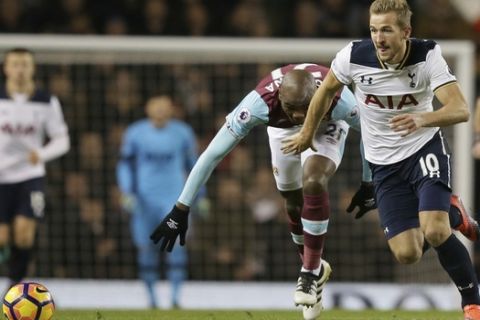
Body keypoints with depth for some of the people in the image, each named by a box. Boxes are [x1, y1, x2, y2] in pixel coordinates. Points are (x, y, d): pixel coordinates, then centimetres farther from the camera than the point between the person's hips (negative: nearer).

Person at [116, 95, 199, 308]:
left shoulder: (182, 133, 3)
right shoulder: (135, 133, 1)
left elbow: (193, 164, 14)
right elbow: (125, 164, 8)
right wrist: (126, 193, -4)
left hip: (174, 197, -1)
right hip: (144, 200, 1)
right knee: (146, 248, 3)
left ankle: (175, 297, -13)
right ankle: (152, 297, 16)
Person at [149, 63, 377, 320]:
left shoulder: (337, 98, -42)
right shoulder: (260, 103, -42)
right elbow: (213, 153, -36)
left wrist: (368, 184, -8)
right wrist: (181, 209, -35)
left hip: (327, 125, -2)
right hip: (283, 130, 2)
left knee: (313, 181, -26)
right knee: (294, 205, 6)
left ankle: (311, 272, -12)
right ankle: (315, 269, 34)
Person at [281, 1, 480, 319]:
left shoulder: (427, 55, -21)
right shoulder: (354, 56, -16)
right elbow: (326, 90, 6)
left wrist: (422, 119, -49)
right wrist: (307, 133, 18)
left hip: (425, 149, -3)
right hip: (385, 163, 3)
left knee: (434, 231, -26)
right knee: (407, 253, -6)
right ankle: (451, 216, 28)